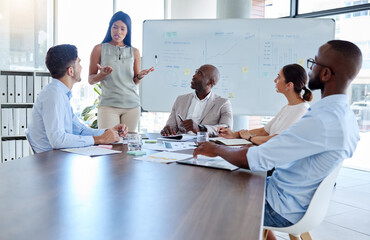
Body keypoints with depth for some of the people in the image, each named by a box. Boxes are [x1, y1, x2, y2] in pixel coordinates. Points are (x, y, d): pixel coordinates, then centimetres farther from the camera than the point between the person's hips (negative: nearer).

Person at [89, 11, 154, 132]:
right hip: (108, 105, -2)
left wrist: (140, 76, -5)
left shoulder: (134, 52, 12)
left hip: (132, 105, 2)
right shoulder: (99, 49, 5)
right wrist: (102, 74, -14)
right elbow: (90, 80, 6)